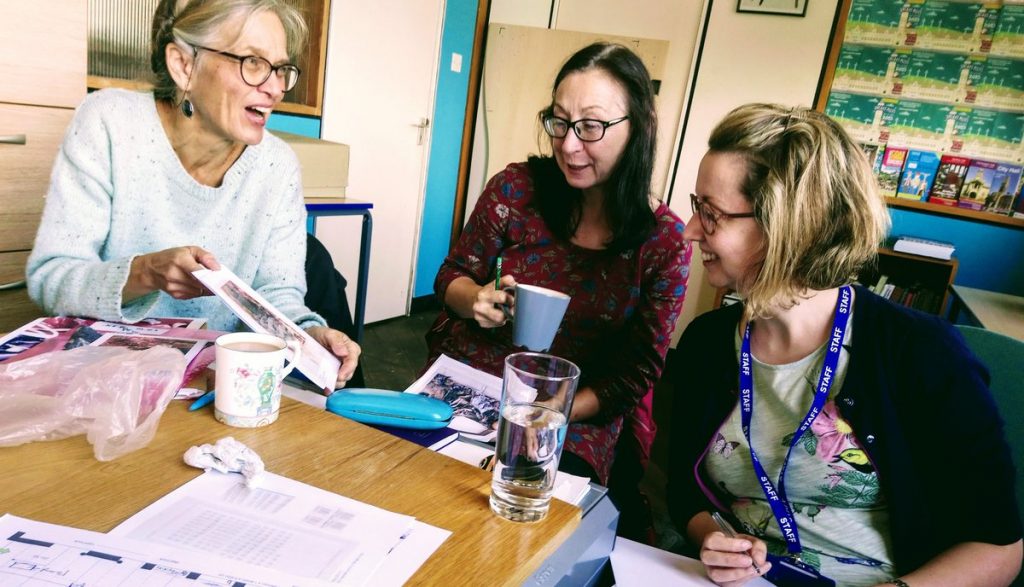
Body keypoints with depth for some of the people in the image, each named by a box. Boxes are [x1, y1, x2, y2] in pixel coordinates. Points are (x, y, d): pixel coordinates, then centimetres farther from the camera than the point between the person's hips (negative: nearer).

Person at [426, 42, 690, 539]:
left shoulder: (664, 241, -8)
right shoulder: (515, 188, -6)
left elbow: (634, 373, -4)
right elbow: (452, 278, 7)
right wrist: (477, 301, -17)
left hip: (577, 416, -1)